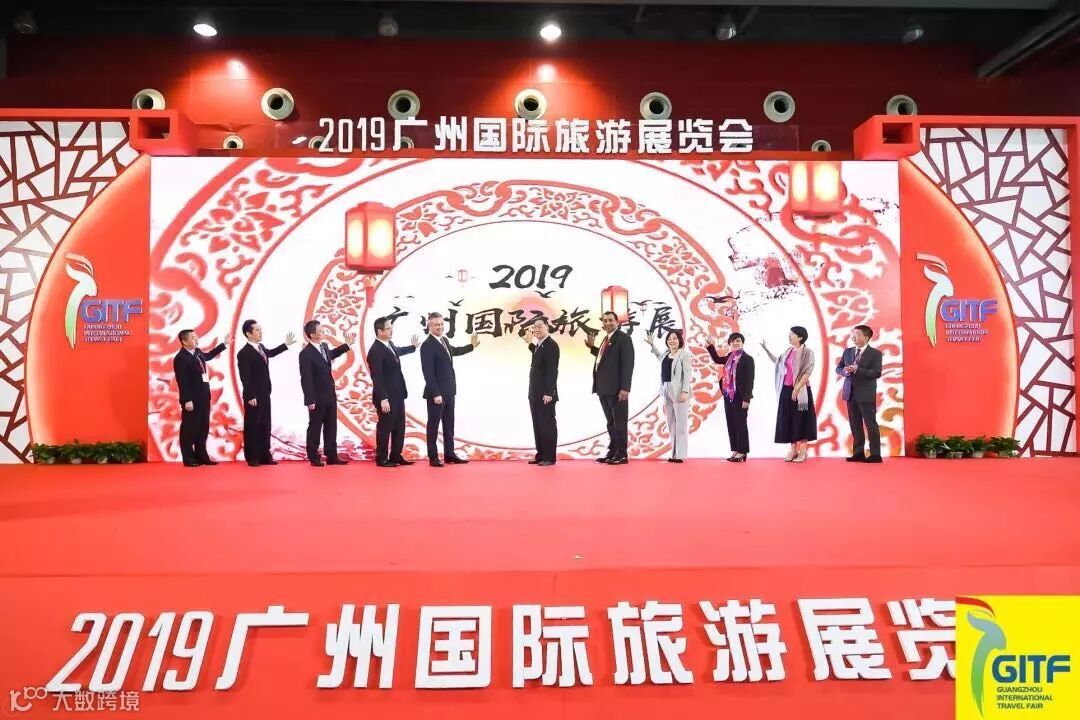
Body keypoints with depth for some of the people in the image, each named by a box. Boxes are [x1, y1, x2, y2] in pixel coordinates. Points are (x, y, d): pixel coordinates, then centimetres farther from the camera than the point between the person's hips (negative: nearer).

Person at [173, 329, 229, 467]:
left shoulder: (198, 352, 11)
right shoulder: (180, 358, -15)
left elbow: (209, 355, 35)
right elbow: (182, 382, -19)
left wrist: (224, 344, 36)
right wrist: (187, 400, -23)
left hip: (203, 397, 9)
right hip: (192, 400, -9)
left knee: (203, 428, 13)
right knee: (189, 429, 0)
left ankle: (201, 456, 21)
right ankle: (189, 459, 7)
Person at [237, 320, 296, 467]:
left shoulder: (261, 347, 9)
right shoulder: (244, 353, -16)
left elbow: (269, 353, 34)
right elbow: (245, 378, -19)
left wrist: (286, 344, 31)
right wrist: (250, 397, -21)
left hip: (264, 395, 8)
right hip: (254, 397, -8)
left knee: (265, 426, 11)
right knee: (252, 426, 1)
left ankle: (265, 455, 18)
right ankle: (252, 457, 8)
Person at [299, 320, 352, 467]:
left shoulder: (324, 346, 7)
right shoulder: (306, 353, -16)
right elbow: (306, 379, -17)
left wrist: (347, 345, 30)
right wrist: (310, 400, -18)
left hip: (330, 396, 7)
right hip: (317, 398, -7)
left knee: (331, 427, 11)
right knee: (315, 428, 5)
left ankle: (332, 456, 18)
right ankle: (314, 458, 14)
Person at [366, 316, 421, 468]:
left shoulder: (390, 344, 9)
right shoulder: (375, 351, -19)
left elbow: (397, 352, 35)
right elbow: (377, 378, -22)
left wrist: (414, 347, 49)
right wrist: (383, 399, -25)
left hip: (397, 395, 9)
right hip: (386, 398, -9)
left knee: (399, 427, 14)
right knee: (385, 427, 1)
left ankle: (396, 456, 23)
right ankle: (381, 459, 11)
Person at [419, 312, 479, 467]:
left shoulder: (444, 340, 9)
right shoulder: (427, 345, -16)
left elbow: (453, 351, 33)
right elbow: (428, 373, -20)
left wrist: (472, 346, 32)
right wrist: (436, 394, -23)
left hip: (448, 391, 9)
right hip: (436, 393, -9)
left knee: (449, 424, 13)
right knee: (433, 424, 1)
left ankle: (449, 454, 21)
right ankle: (433, 457, 7)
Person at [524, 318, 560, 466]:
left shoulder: (551, 345, -12)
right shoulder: (539, 345, 17)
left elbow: (552, 370, -18)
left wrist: (548, 393, -23)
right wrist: (530, 342, 11)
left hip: (545, 394, -9)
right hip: (535, 393, 9)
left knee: (547, 425, -3)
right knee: (538, 425, 11)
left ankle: (549, 457, 2)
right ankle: (540, 455, 16)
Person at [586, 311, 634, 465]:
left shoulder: (623, 338, -8)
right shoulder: (606, 340, 17)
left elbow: (628, 364, -16)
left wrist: (625, 388, -22)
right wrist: (592, 347, 11)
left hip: (617, 389, -8)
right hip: (604, 389, 8)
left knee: (619, 422, -1)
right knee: (611, 423, 13)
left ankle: (622, 455, 4)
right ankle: (612, 452, 19)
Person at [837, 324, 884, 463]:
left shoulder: (875, 353, -4)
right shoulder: (848, 351, 13)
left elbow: (877, 373, -15)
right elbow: (838, 368, 13)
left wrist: (857, 370, -23)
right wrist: (845, 371, -10)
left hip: (866, 394, -6)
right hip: (850, 393, 6)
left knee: (871, 424, -2)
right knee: (855, 425, 8)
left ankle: (875, 454, 3)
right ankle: (858, 453, 14)